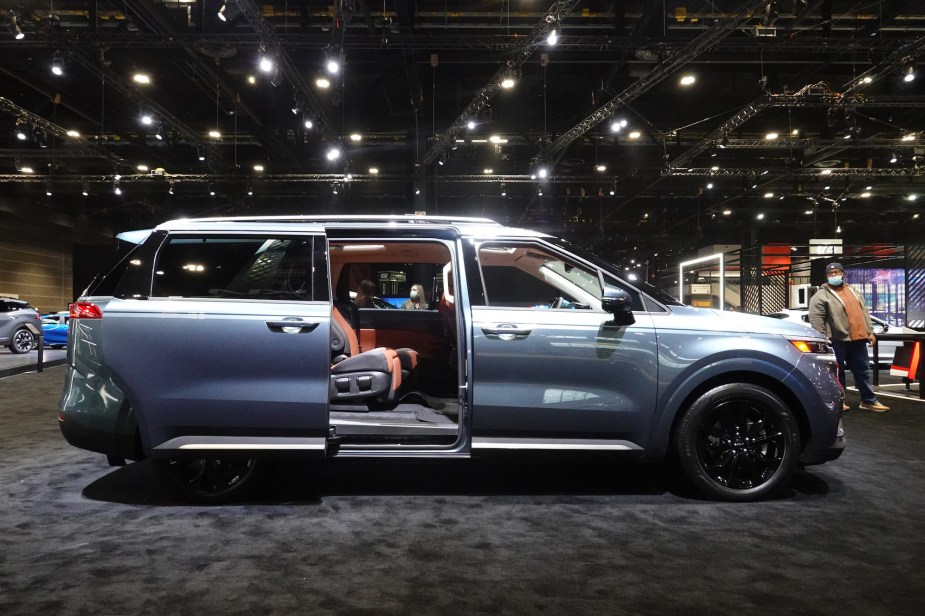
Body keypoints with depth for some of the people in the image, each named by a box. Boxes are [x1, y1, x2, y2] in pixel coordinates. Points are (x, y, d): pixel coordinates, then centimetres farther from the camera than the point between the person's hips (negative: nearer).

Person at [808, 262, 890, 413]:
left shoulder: (854, 291, 15)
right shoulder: (821, 296, -7)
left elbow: (864, 313, 20)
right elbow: (816, 320, -13)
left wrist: (870, 332, 14)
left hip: (858, 339, 6)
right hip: (838, 340, -6)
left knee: (862, 371, 11)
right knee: (837, 372, 3)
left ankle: (869, 401, 20)